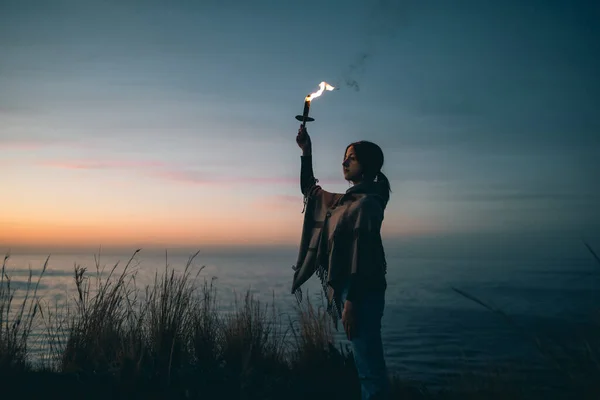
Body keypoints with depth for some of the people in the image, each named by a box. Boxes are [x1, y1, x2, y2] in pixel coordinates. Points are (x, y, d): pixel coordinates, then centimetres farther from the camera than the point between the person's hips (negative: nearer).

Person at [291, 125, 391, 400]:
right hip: (346, 290, 10)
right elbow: (309, 190, 30)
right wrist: (306, 153, 20)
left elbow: (362, 256, -19)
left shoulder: (367, 203, -12)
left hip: (362, 293, -10)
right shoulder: (346, 200, 15)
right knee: (367, 365, 14)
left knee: (369, 366, -7)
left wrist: (351, 302, -22)